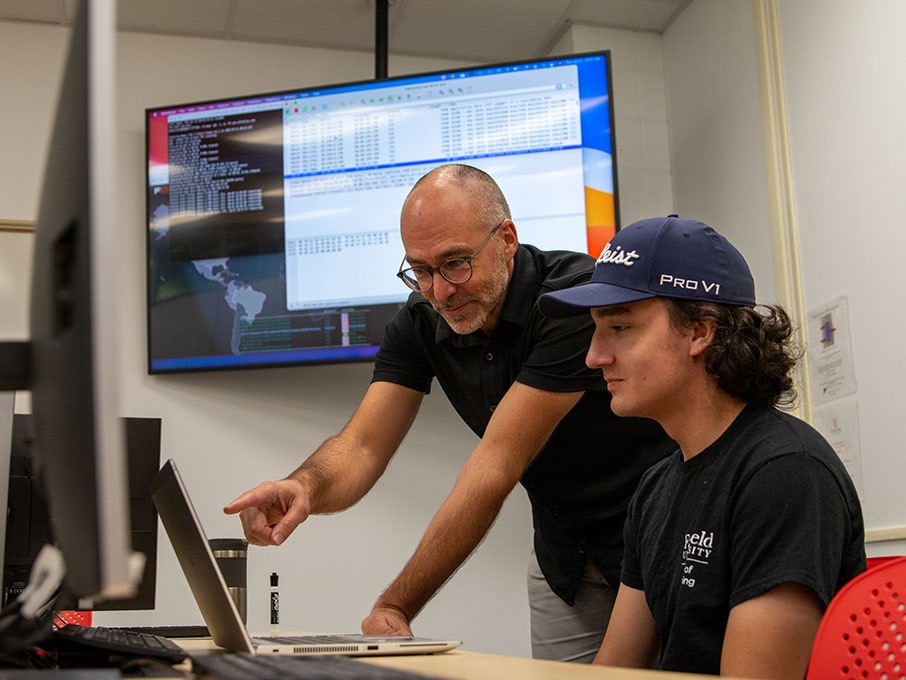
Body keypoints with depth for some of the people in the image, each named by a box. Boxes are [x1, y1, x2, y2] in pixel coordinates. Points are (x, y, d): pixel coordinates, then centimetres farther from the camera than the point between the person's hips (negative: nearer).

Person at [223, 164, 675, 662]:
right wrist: (306, 486, -40)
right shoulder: (420, 322, -9)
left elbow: (496, 467, -32)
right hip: (562, 550, 5)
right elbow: (362, 446, -14)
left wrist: (393, 608, -33)